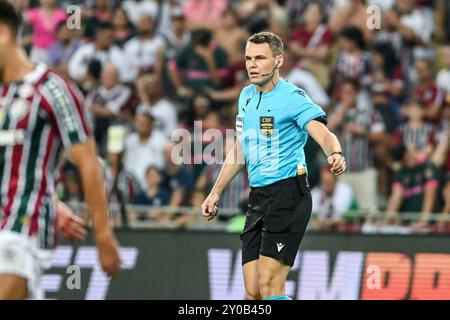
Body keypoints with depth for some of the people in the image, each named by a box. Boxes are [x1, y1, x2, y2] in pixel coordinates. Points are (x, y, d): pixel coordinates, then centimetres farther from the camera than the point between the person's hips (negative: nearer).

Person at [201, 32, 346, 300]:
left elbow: (324, 135, -23)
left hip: (288, 195, -8)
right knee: (253, 292, 2)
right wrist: (216, 192, 28)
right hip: (257, 198, 8)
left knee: (269, 286, -16)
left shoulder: (293, 97, -9)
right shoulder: (247, 96, 15)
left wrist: (335, 155, -45)